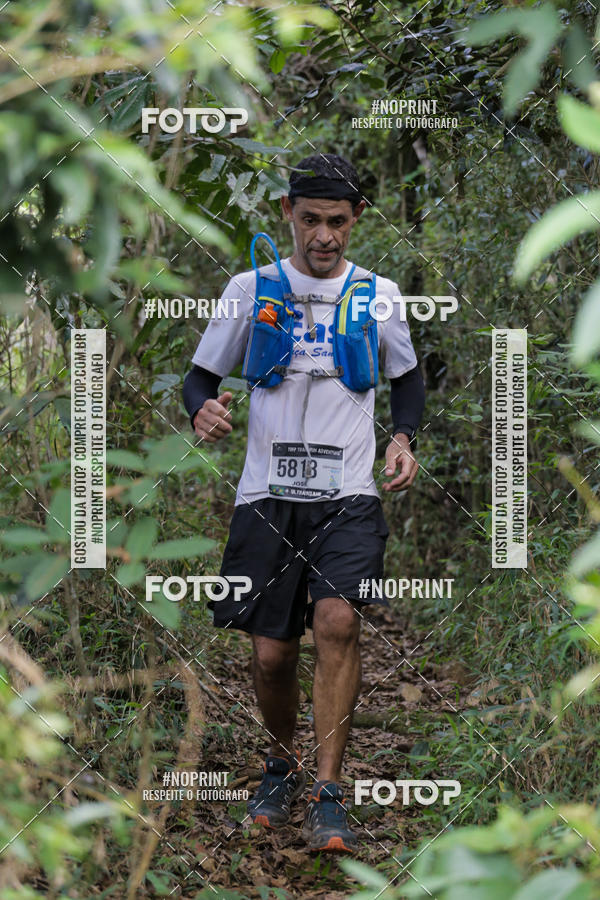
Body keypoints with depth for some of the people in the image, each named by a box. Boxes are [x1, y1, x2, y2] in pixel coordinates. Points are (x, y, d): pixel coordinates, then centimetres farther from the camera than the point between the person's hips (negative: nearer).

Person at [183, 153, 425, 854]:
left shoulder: (377, 294, 8)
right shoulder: (250, 288, 6)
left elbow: (408, 378, 21)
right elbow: (202, 375, 12)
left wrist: (402, 439, 2)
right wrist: (202, 410, -12)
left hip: (348, 494, -1)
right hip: (268, 493, 1)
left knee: (337, 619, -23)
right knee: (270, 652, 0)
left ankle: (328, 794, -17)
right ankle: (282, 763, 30)